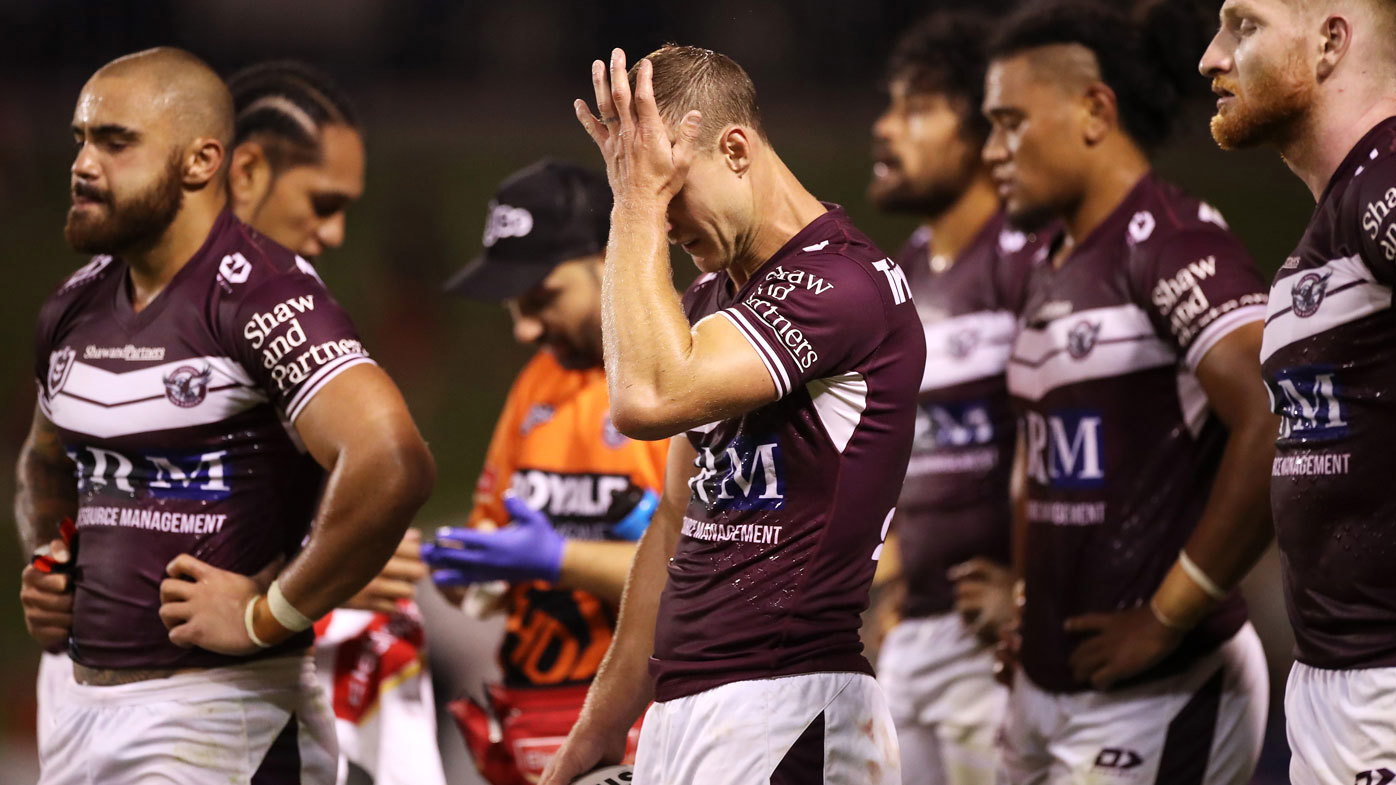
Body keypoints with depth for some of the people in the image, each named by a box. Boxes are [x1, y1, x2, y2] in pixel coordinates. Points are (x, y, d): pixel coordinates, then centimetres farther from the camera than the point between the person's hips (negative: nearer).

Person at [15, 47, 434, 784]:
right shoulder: (76, 307, 10)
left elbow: (392, 463, -28)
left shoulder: (256, 294, -15)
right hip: (83, 707, 8)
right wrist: (48, 564, 10)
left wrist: (267, 614, -20)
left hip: (217, 716, -8)